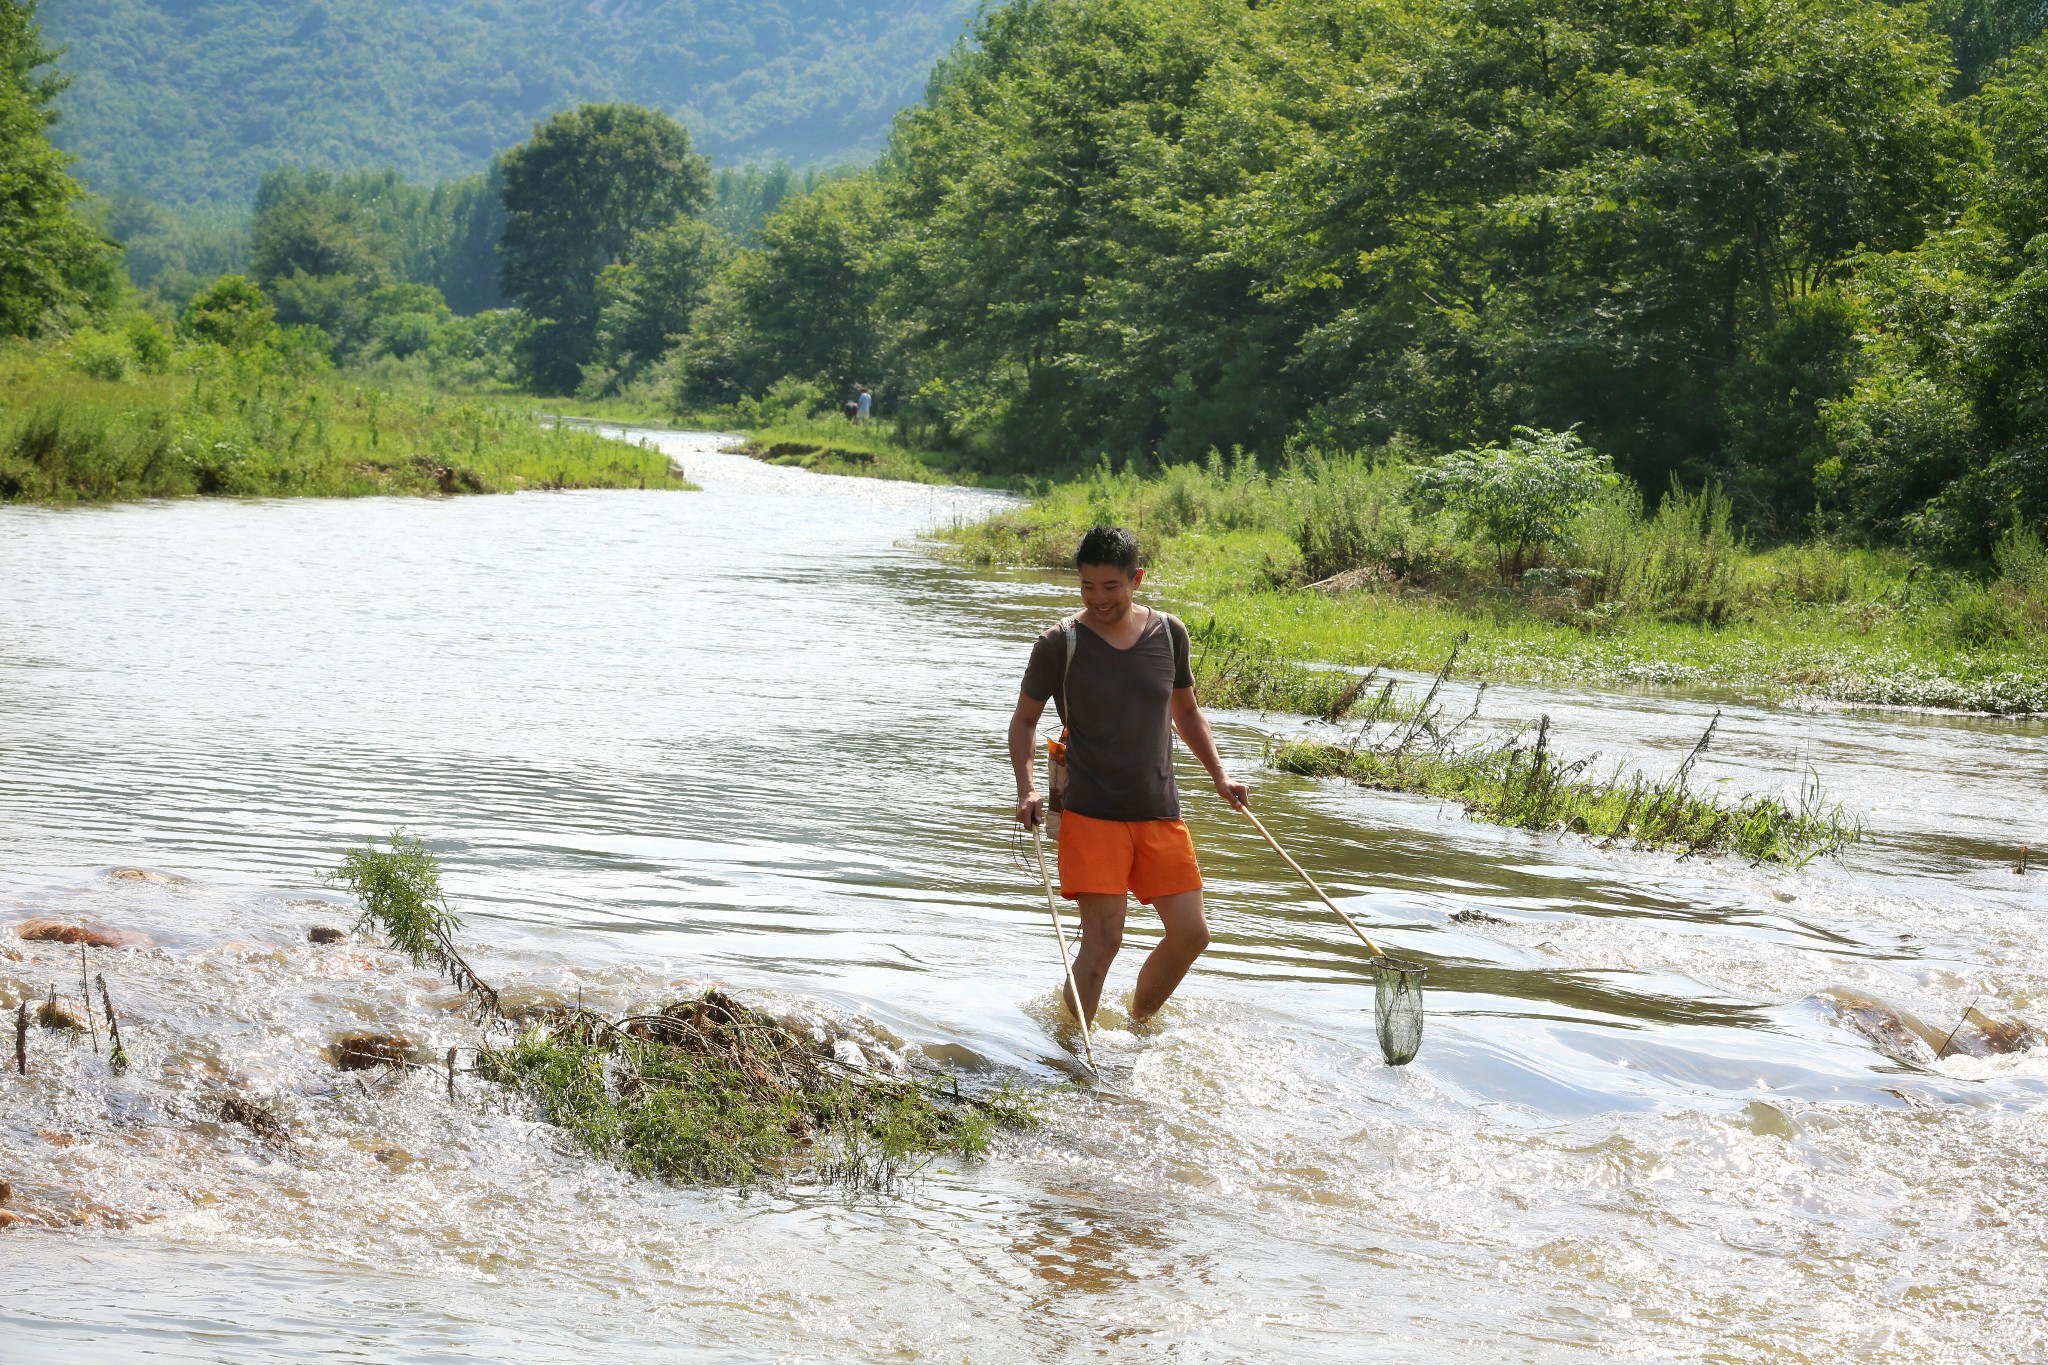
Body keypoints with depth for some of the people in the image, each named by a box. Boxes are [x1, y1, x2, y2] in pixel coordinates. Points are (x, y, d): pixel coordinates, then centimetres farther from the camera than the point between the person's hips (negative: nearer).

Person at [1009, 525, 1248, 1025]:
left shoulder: (1169, 634, 4)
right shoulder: (1060, 644, -6)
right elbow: (1024, 720, 4)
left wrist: (1219, 775, 11)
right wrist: (1027, 788, -10)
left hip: (1160, 813, 4)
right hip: (1091, 814, -4)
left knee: (1191, 934, 3)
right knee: (1102, 939, -12)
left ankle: (1139, 1023, 26)